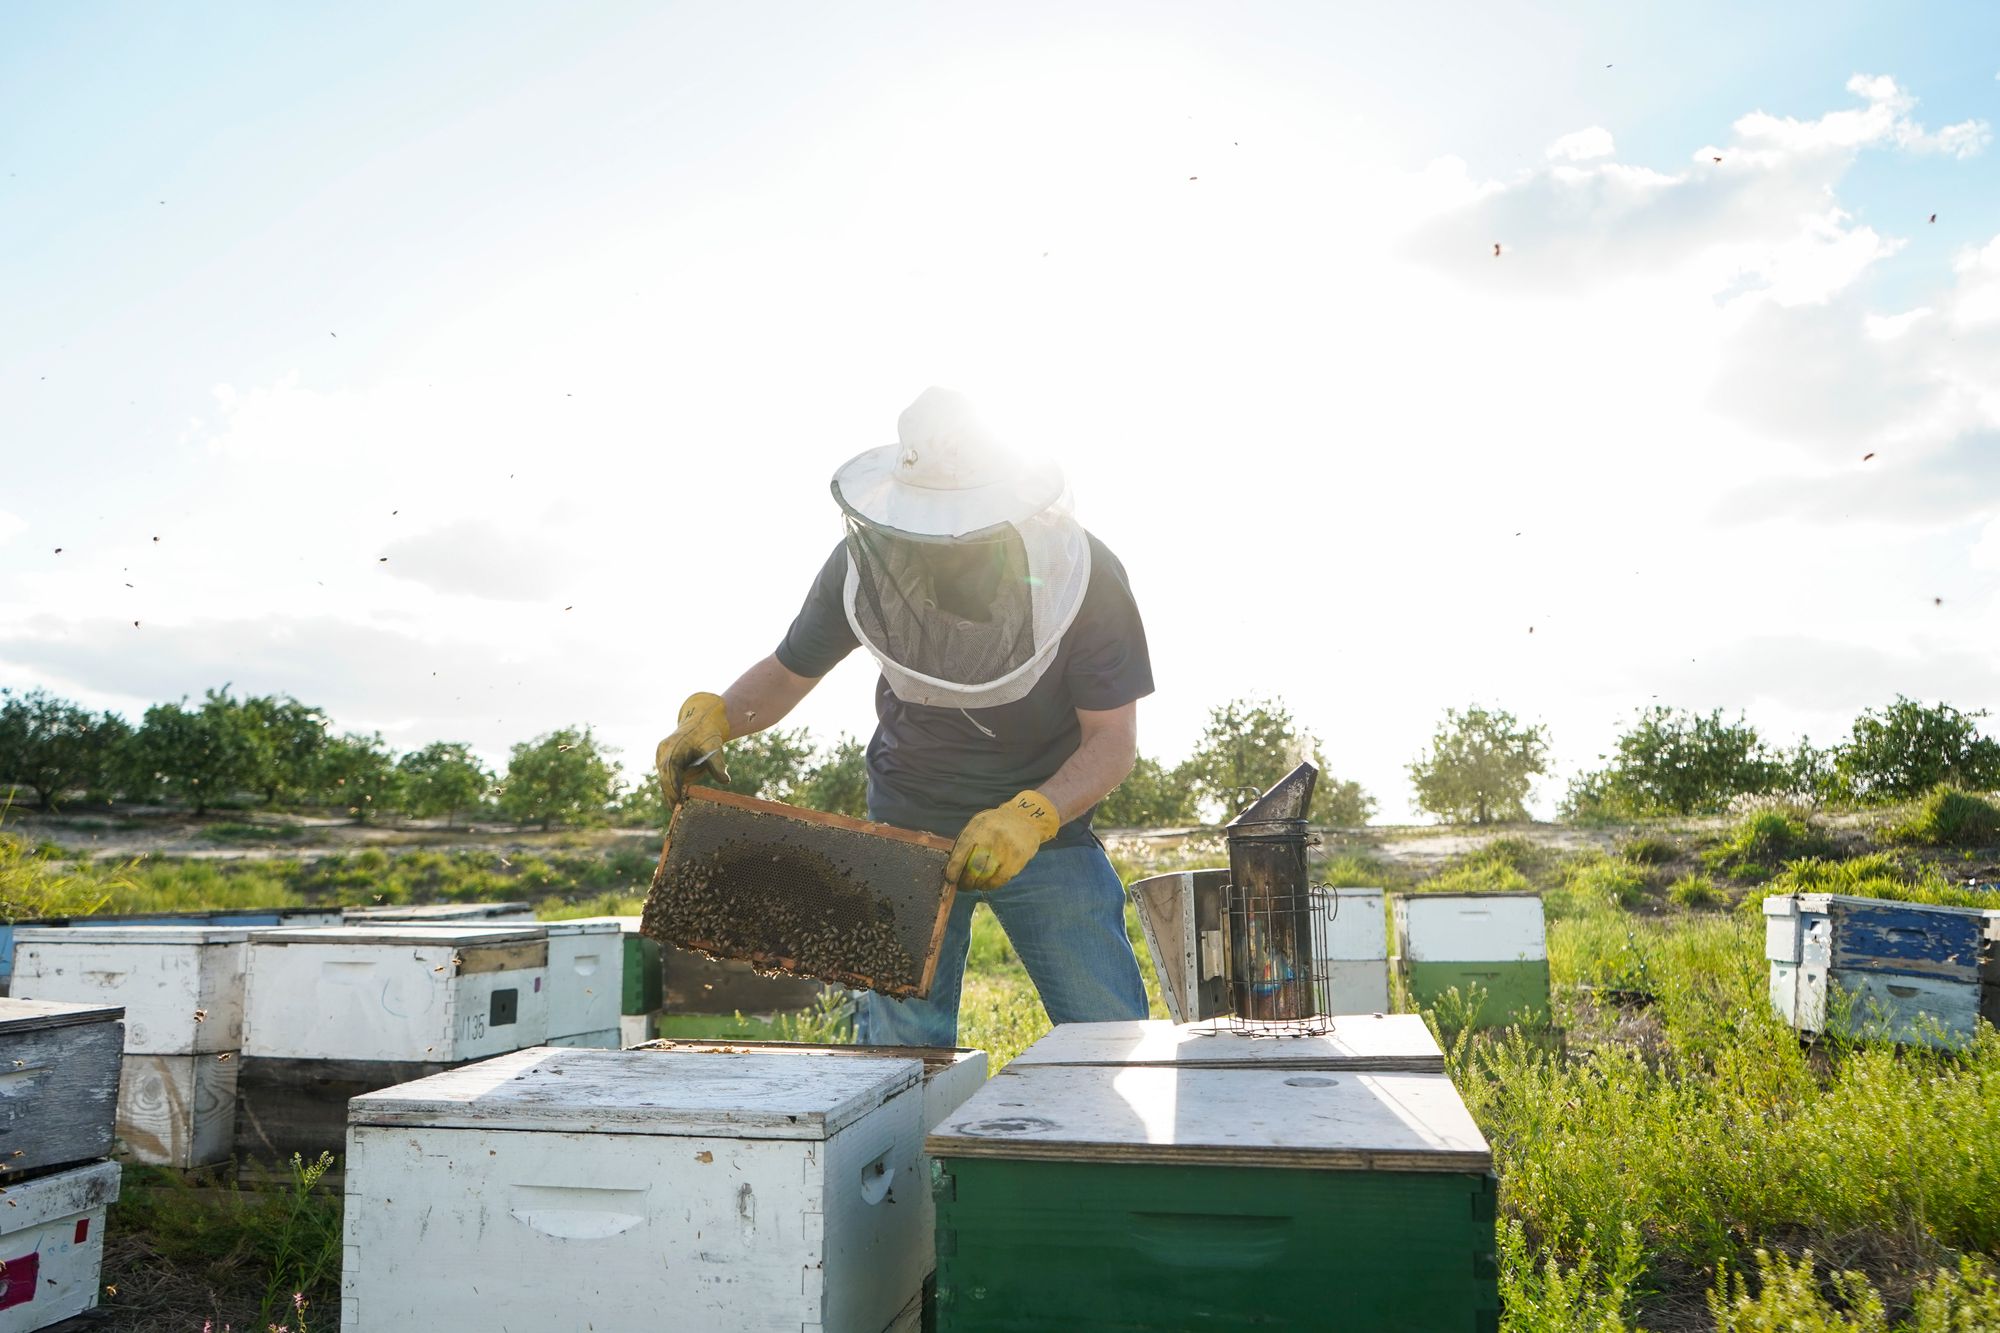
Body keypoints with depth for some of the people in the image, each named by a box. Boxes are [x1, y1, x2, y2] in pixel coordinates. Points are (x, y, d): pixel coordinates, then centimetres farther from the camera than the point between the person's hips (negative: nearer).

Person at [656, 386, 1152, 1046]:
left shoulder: (1085, 575, -20)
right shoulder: (866, 561, -15)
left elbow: (1113, 737, -17)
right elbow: (789, 671, 1)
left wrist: (1031, 816, -35)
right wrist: (713, 715, -19)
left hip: (1046, 824, -1)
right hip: (907, 825, 1)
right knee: (900, 1047, 0)